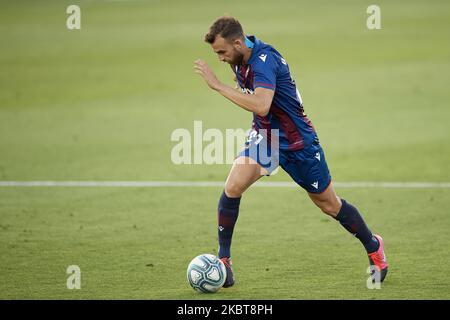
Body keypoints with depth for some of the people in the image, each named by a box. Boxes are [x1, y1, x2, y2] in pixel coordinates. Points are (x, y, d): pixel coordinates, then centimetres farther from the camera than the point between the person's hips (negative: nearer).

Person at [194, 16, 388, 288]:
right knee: (232, 187, -16)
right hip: (264, 138, 7)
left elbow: (261, 105, -43)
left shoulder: (264, 60, -29)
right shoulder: (240, 60, -2)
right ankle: (224, 259, -5)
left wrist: (218, 85, -41)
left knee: (329, 204, 8)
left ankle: (373, 246, 31)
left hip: (297, 142, -6)